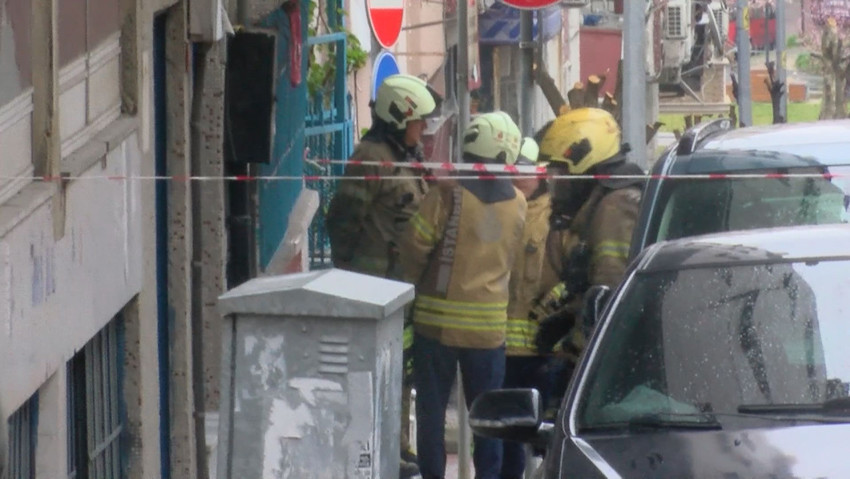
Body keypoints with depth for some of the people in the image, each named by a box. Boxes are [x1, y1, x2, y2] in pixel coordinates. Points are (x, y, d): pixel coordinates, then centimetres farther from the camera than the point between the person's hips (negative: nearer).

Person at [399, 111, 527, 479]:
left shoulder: (449, 194, -13)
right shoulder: (517, 203, 1)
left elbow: (415, 245, -13)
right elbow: (508, 255, 10)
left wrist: (416, 281, 4)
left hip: (438, 317, -3)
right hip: (489, 322, 3)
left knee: (431, 408, 6)